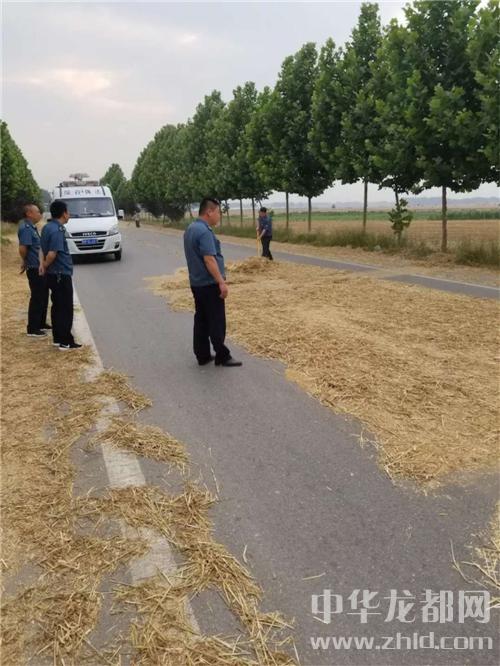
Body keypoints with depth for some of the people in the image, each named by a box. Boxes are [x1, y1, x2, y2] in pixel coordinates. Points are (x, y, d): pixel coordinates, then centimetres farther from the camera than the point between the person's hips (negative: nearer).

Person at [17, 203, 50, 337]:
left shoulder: (32, 227, 13)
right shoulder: (26, 228, -18)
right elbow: (22, 248, -26)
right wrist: (25, 262, -11)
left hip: (40, 268, 10)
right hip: (35, 269, -10)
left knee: (43, 296, 19)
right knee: (37, 298, -3)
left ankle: (41, 323, 31)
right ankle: (33, 329, 5)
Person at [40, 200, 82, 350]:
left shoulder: (48, 227, 10)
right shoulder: (57, 230, -20)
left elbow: (46, 251, 17)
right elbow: (52, 254, -26)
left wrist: (44, 265, 12)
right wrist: (45, 266, -10)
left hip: (53, 274, 9)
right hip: (61, 275, -9)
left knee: (57, 307, 15)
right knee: (66, 309, -2)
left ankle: (58, 338, 23)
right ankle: (66, 342, 3)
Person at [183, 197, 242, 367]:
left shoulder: (190, 229, 12)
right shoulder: (204, 231, -19)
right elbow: (209, 260, -25)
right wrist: (221, 282, -24)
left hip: (197, 282, 9)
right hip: (210, 284, -9)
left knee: (201, 319, 12)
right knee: (216, 321, -2)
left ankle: (202, 355, 17)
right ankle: (222, 356, 6)